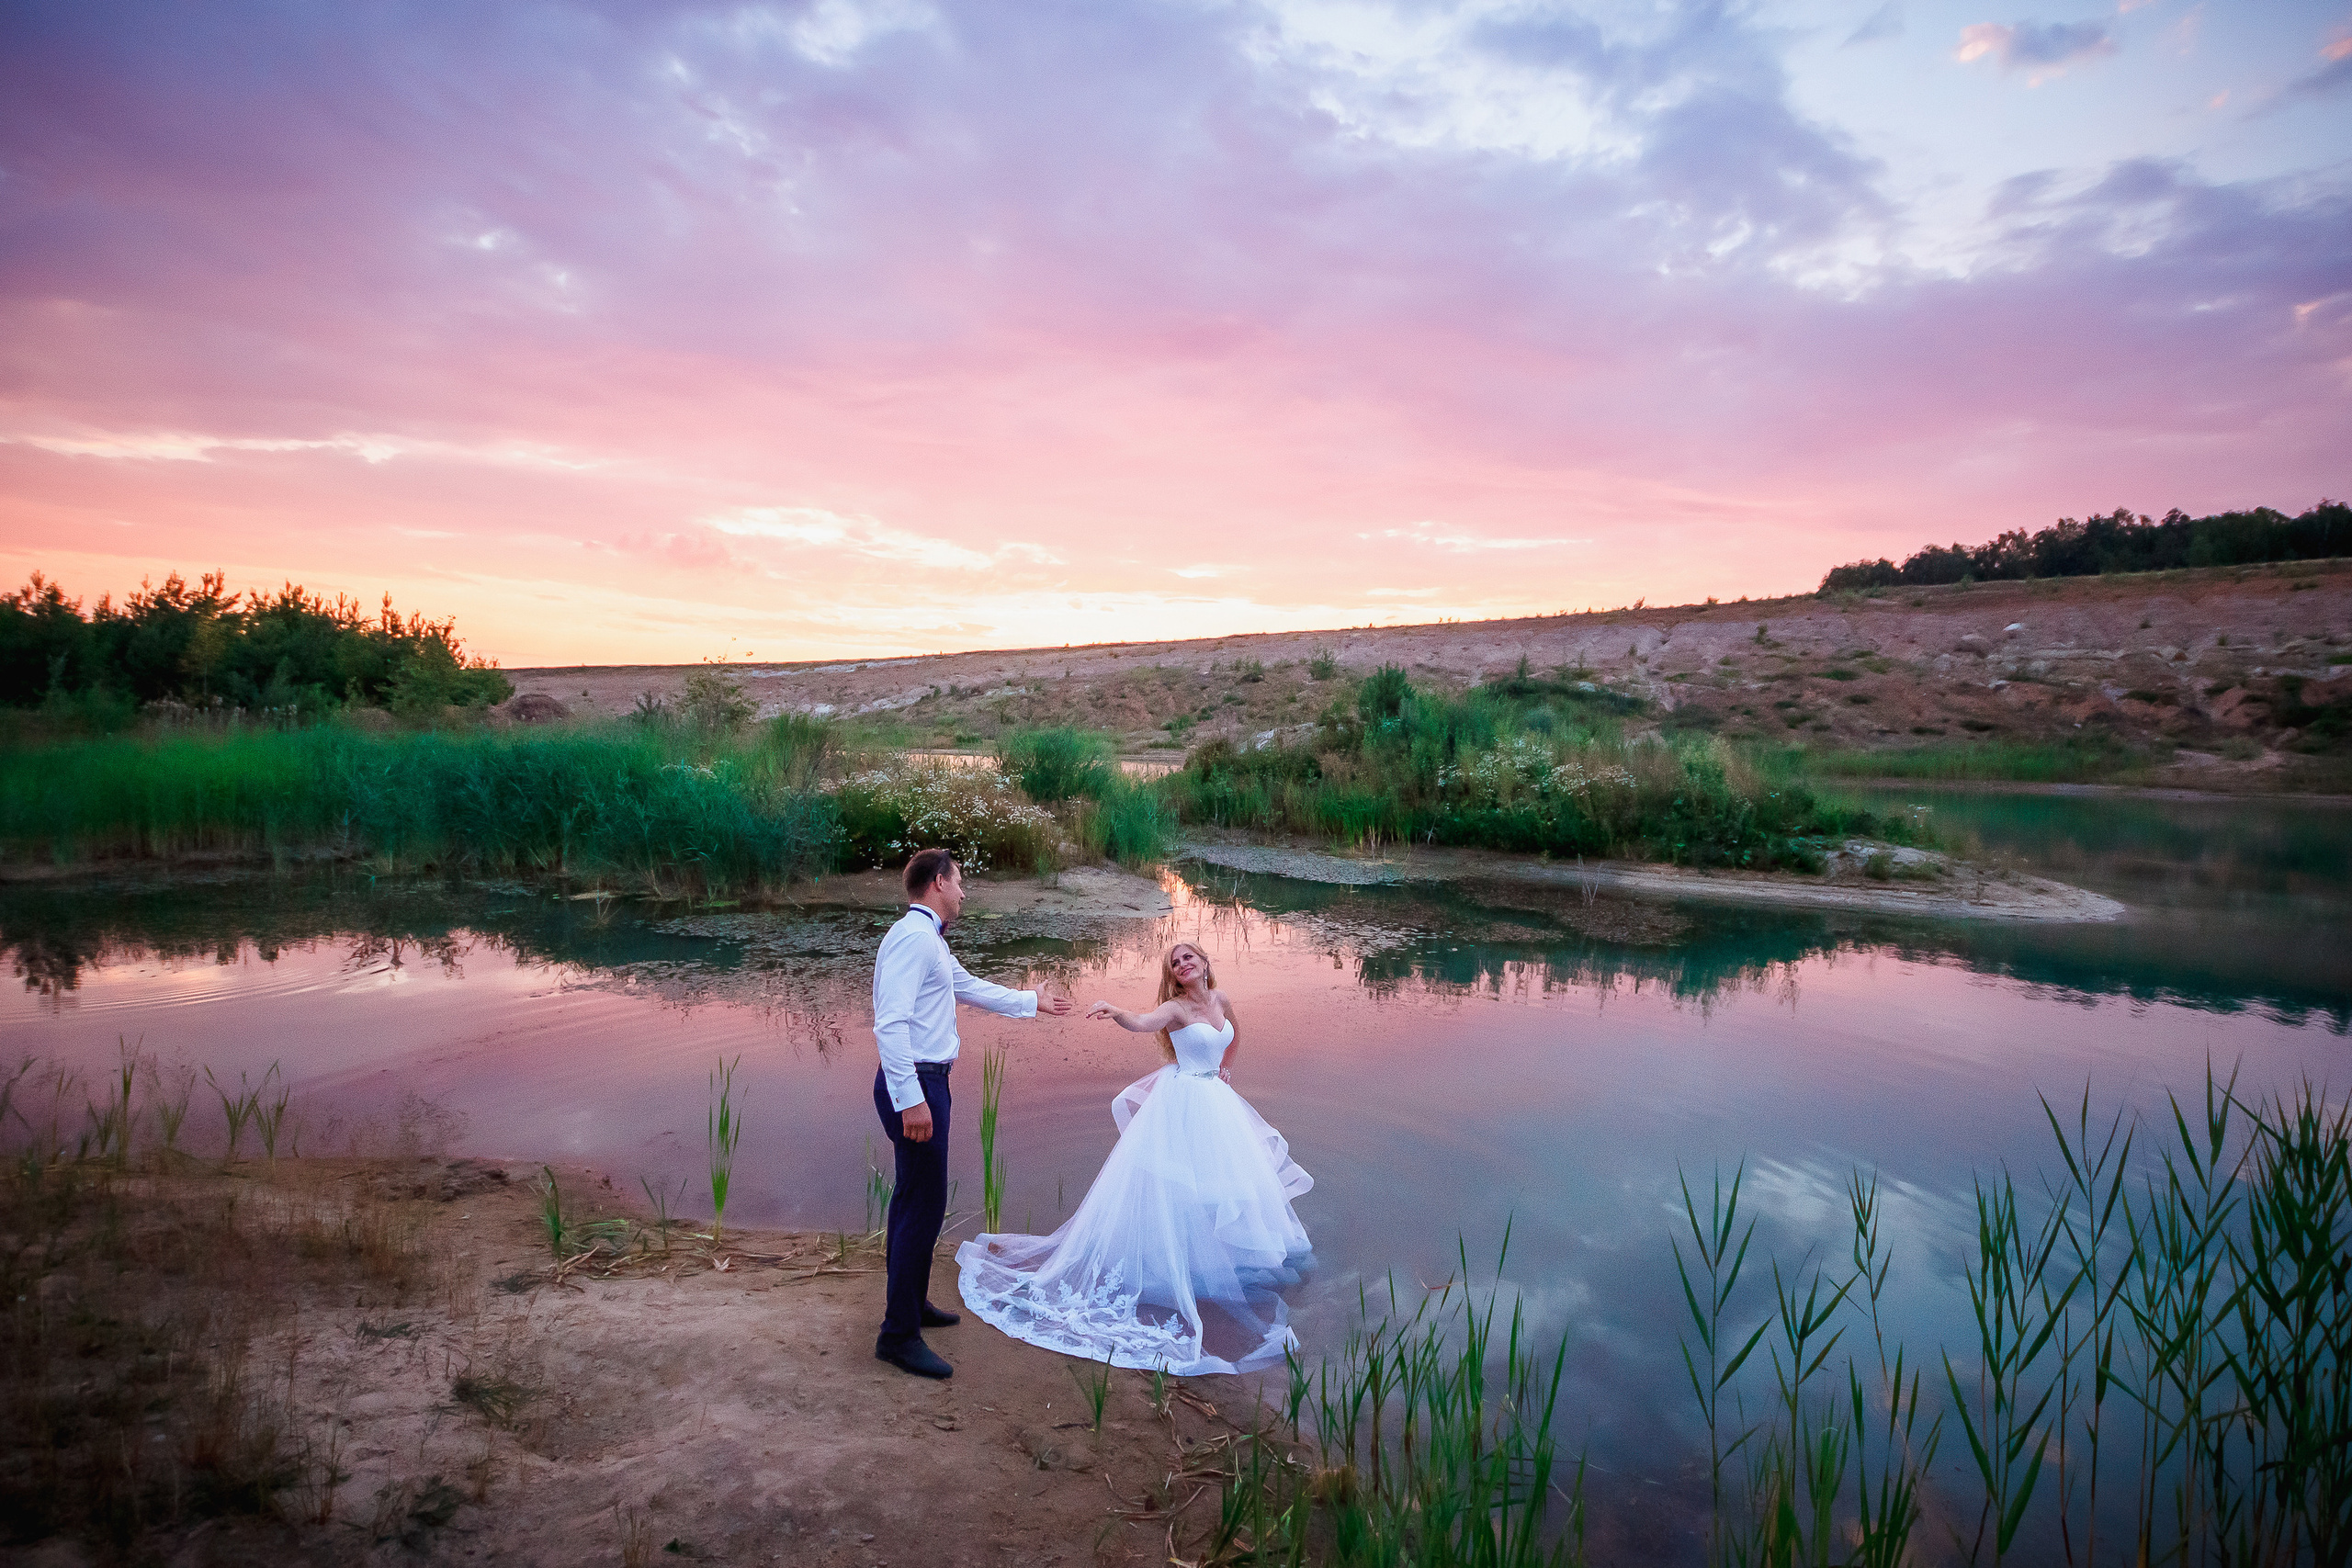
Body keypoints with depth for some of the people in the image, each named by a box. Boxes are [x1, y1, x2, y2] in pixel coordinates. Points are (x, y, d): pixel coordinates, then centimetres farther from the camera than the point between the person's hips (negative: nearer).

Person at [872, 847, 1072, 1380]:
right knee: (925, 1204, -6)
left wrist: (1031, 1001, 40)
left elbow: (971, 988, 31)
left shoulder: (931, 941, 16)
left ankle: (910, 1302, 35)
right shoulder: (911, 936, -17)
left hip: (925, 1083, 11)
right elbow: (891, 1023, -25)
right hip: (915, 1085, -11)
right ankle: (899, 1335, 4)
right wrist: (911, 1099, -29)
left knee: (914, 1197, 20)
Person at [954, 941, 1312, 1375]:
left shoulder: (1220, 999, 4)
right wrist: (1115, 1011, -55)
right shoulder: (1175, 1008, -14)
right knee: (1173, 1181, -6)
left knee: (1230, 1181, 14)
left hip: (1216, 1102, 7)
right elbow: (1142, 1022, -36)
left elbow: (1236, 1032, 25)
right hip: (1182, 1105, -7)